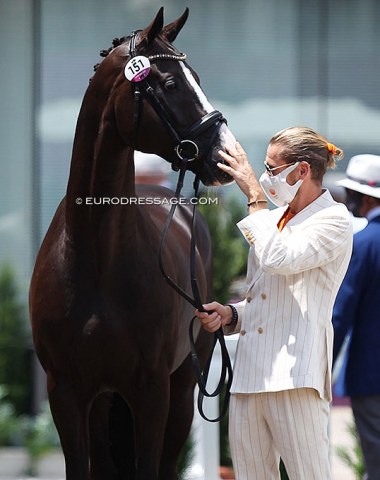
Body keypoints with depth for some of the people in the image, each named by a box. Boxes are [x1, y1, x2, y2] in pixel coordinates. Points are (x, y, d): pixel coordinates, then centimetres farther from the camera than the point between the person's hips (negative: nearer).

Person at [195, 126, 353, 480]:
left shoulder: (333, 220, -2)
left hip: (295, 373, -8)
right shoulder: (274, 218, 21)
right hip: (250, 371, 8)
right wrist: (229, 315, 6)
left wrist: (255, 196, -12)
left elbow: (279, 259, -20)